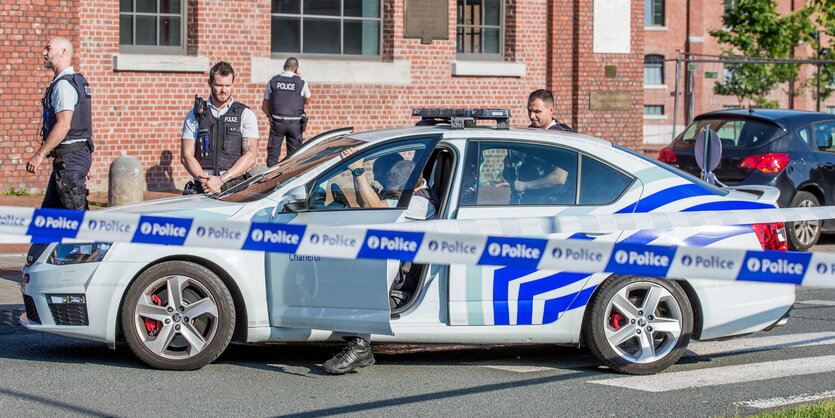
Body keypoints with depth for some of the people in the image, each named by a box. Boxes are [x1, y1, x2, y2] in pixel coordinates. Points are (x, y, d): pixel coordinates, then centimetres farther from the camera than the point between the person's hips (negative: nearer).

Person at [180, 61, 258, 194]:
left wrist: (221, 180, -11)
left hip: (236, 188, -1)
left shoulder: (246, 115, 12)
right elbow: (186, 156, 8)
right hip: (202, 190, 1)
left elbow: (250, 157, 1)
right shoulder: (194, 115, 16)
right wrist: (203, 179, -11)